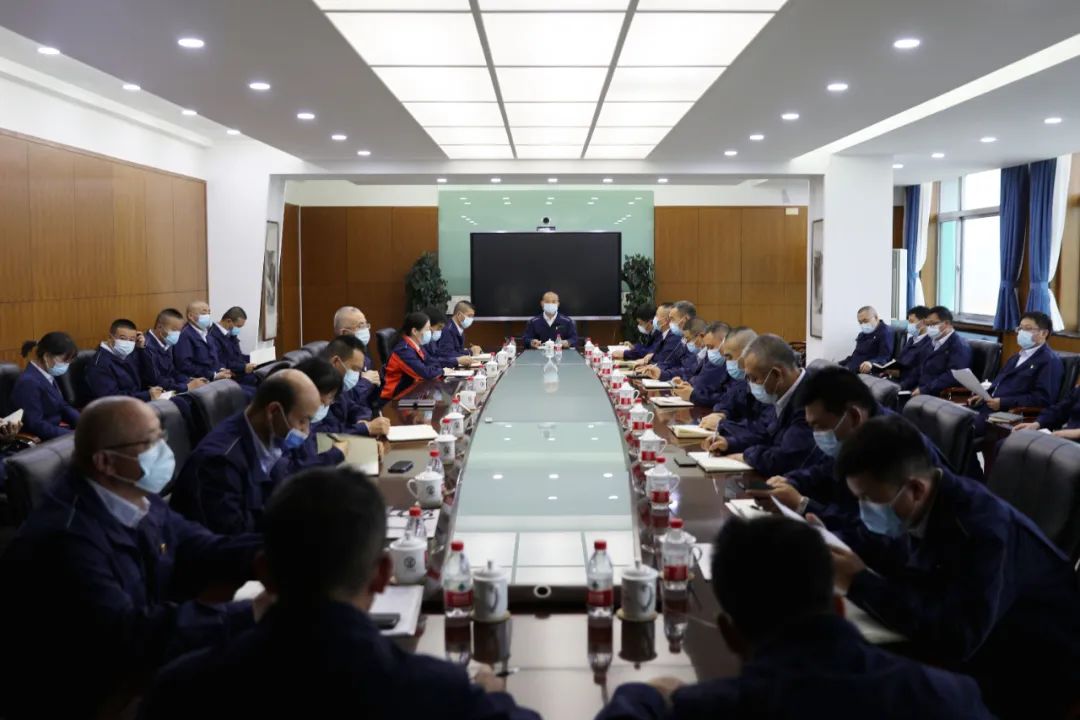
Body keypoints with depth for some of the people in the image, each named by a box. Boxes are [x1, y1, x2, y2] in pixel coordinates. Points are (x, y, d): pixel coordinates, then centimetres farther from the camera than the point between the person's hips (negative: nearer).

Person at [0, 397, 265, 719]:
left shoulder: (135, 496, -2)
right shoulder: (66, 537, -27)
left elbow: (200, 549, 2)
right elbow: (125, 634, -33)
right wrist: (249, 614, -35)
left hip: (136, 669, 8)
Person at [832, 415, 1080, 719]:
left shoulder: (980, 528, -32)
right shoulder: (910, 509, -9)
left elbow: (954, 639, -38)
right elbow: (870, 548, 9)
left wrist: (859, 583, -33)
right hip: (975, 656, 7)